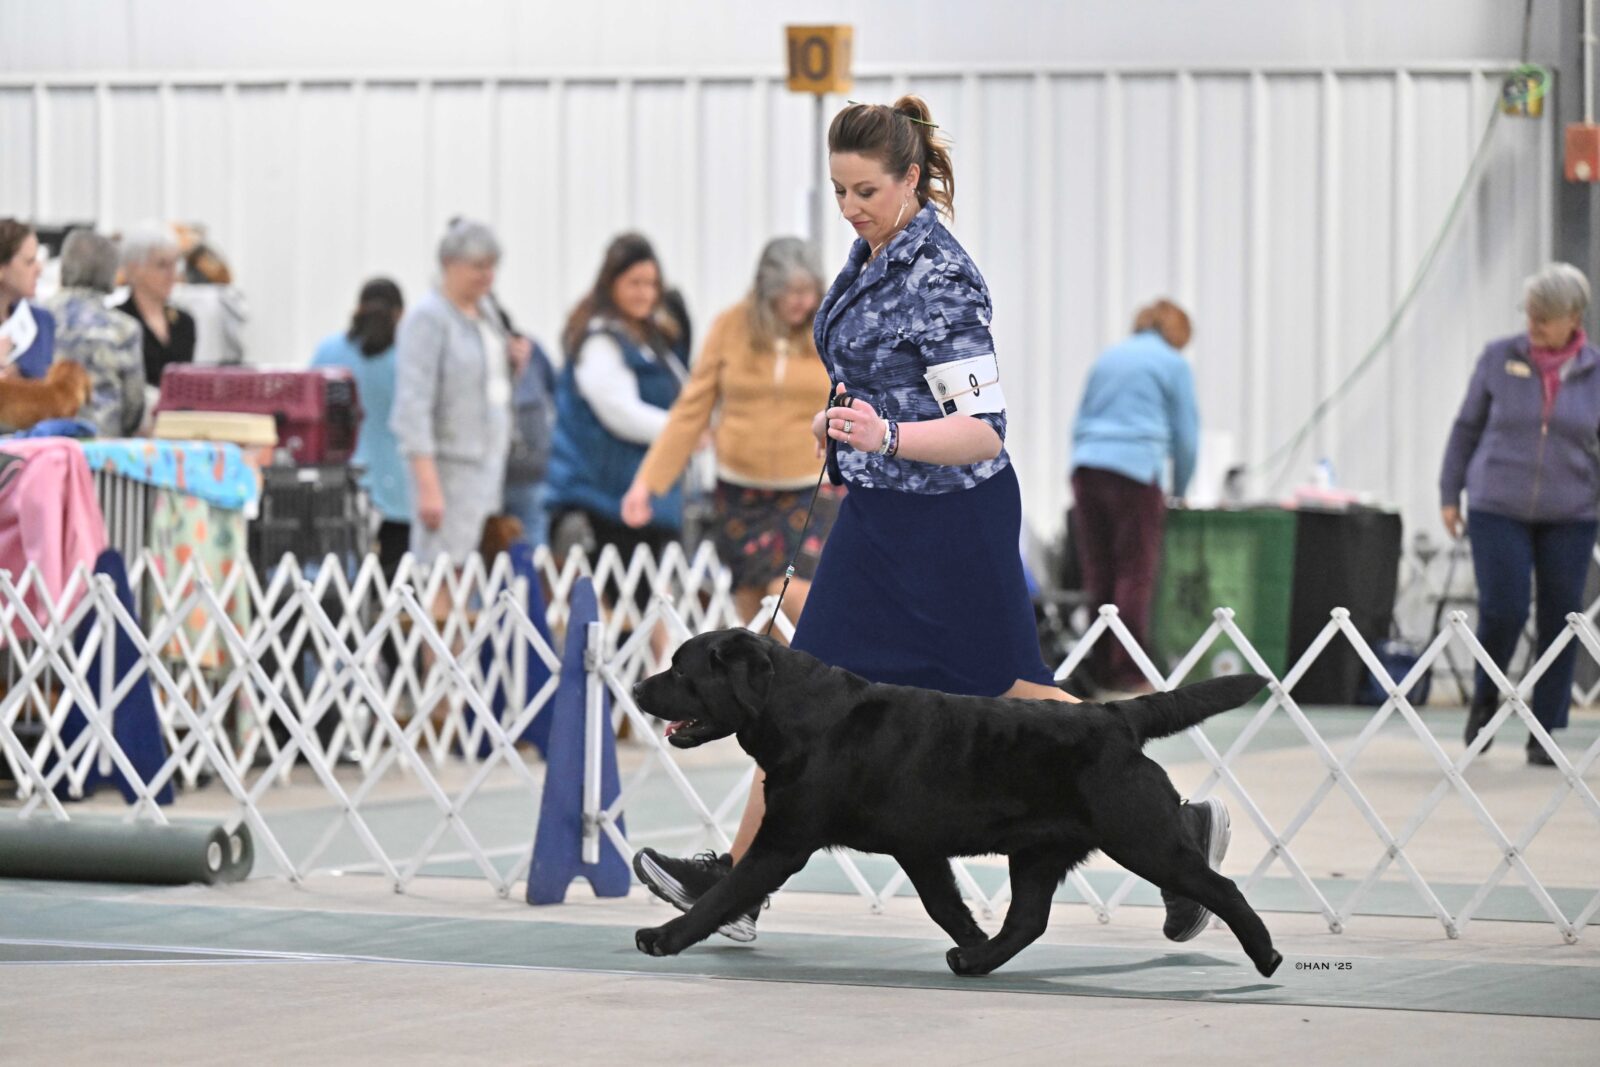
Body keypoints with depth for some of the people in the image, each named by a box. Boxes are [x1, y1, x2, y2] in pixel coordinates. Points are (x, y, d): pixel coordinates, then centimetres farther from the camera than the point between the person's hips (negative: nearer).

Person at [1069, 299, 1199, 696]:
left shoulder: (1107, 358, 20)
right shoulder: (1173, 364, 5)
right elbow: (1185, 436, 6)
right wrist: (1180, 492, 18)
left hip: (1087, 467, 5)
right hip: (1137, 467, -5)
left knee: (1098, 574, 8)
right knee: (1135, 574, -3)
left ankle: (1100, 670, 10)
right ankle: (1129, 673, -5)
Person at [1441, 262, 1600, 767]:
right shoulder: (1500, 358, -1)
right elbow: (1467, 427, 8)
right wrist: (1449, 493, 8)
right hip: (1498, 509, -1)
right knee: (1503, 609, -10)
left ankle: (1546, 735, 12)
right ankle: (1486, 698, 19)